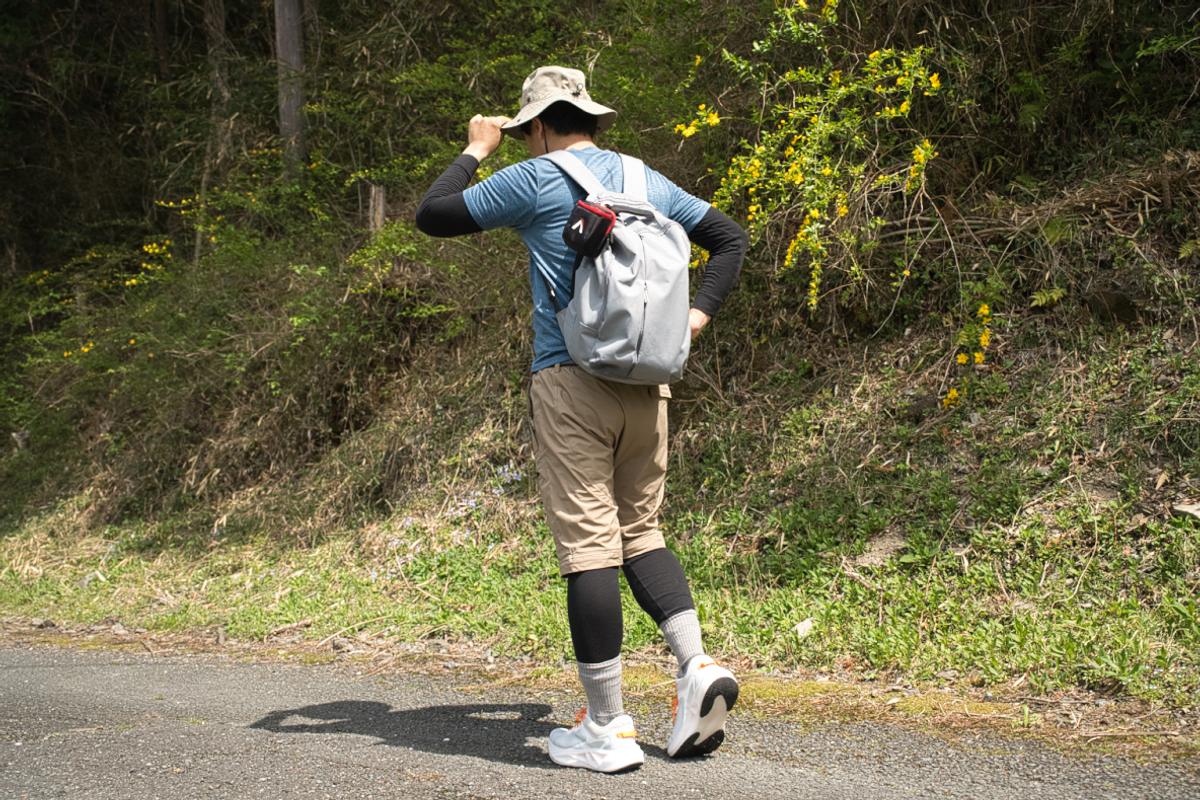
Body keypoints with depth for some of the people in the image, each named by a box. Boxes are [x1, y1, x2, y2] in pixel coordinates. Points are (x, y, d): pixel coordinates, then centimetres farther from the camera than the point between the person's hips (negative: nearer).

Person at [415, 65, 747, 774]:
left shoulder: (536, 180, -1)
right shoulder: (648, 180, 15)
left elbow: (433, 215, 6)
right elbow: (731, 237, 24)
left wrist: (476, 152, 19)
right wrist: (699, 313, 17)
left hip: (571, 381, -6)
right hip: (648, 383, 6)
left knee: (588, 545, -4)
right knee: (640, 533, 16)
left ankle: (608, 729, -1)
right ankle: (697, 667, -3)